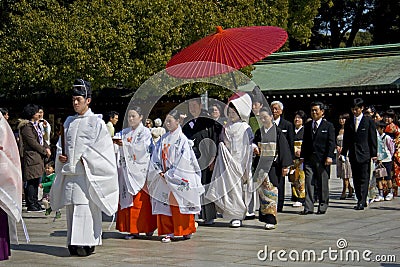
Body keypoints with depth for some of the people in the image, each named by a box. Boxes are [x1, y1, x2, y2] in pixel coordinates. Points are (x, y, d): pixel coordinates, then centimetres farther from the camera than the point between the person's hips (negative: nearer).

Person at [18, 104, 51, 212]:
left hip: (39, 156, 10)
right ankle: (31, 205, -7)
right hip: (31, 156, -10)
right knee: (32, 181, -9)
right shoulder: (26, 126, -11)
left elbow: (41, 139, 20)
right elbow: (33, 142, -16)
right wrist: (45, 152, -10)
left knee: (36, 181, 12)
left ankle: (35, 203, 17)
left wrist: (47, 148, 1)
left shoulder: (36, 125, 20)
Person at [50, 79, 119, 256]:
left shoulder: (96, 122, 0)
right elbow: (62, 144, 23)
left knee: (85, 207, -11)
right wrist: (60, 156, 4)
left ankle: (86, 243, -9)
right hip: (69, 173, 6)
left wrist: (86, 158, -13)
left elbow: (104, 148, -5)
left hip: (86, 173, -6)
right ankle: (74, 243, 11)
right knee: (71, 208, 6)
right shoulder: (69, 122, 17)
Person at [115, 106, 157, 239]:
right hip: (127, 170, 5)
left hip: (140, 170, -5)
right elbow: (121, 151, 12)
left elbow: (142, 148, -12)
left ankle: (148, 228, 2)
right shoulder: (125, 132, 16)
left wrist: (125, 144, -21)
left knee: (141, 200, -6)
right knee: (128, 199, 0)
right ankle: (132, 229, 3)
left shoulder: (145, 132, 2)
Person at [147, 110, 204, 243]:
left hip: (178, 179, -5)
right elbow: (156, 157, 12)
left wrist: (170, 174, -11)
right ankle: (169, 232, 8)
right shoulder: (163, 139, 11)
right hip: (164, 178, 5)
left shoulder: (182, 139, -7)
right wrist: (159, 172, -3)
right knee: (165, 205, 3)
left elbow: (183, 160, -13)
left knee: (179, 205, -2)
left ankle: (186, 230, 11)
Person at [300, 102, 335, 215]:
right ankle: (308, 207, -3)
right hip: (309, 159, 4)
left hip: (322, 159, -4)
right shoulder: (307, 125, 16)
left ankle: (322, 207, 11)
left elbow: (331, 143, -3)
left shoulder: (328, 126, 3)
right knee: (309, 183, -2)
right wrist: (302, 156, 10)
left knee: (323, 184, 3)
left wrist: (329, 156, -14)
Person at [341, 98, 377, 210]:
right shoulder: (348, 122, 11)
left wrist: (373, 154, -4)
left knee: (364, 179, -7)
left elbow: (373, 138, 0)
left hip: (364, 154, -5)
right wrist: (343, 153, 9)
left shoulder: (369, 121, 1)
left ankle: (362, 202, -10)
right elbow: (346, 139, 15)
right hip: (353, 154, 5)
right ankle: (361, 200, 14)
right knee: (356, 179, 7)